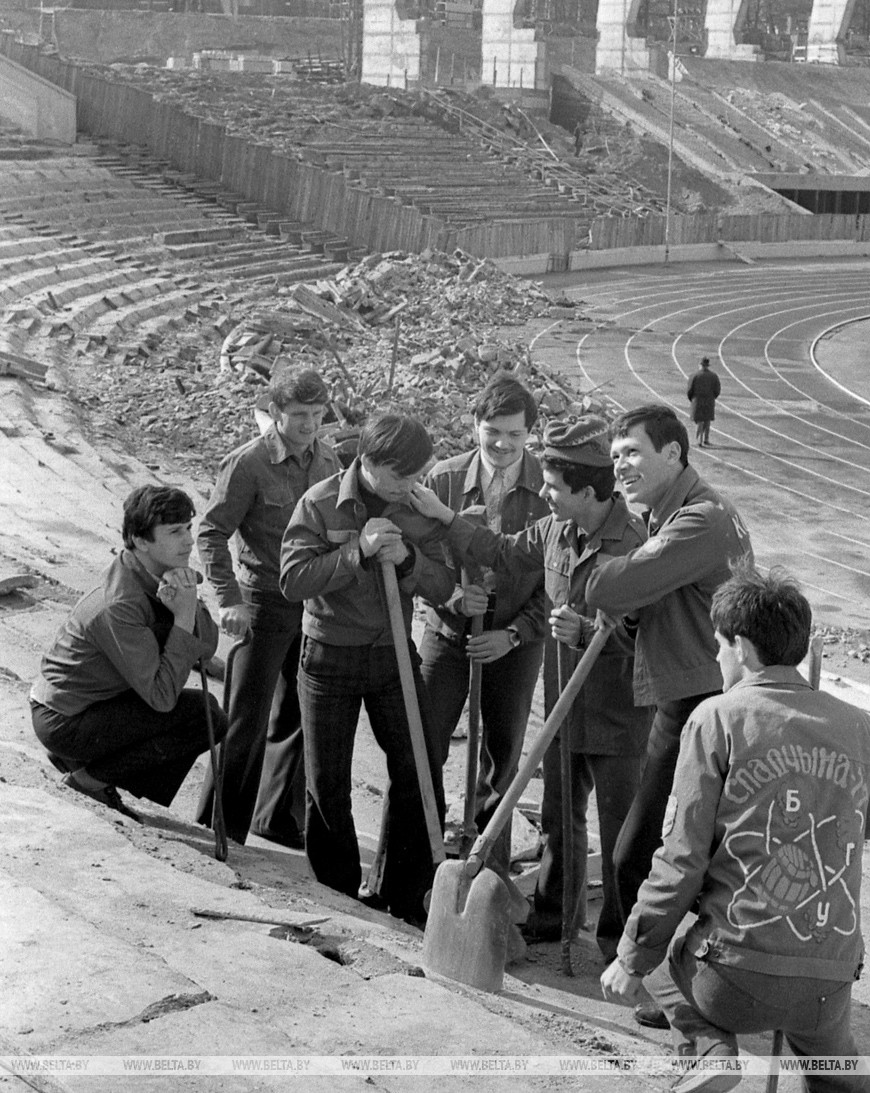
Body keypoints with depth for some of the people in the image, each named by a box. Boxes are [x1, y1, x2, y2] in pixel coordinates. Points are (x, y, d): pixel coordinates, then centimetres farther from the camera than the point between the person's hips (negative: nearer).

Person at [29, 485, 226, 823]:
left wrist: (188, 604, -24)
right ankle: (91, 773, -2)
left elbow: (206, 648, -4)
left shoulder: (161, 570, -2)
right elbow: (162, 697, -27)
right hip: (65, 723, -9)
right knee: (207, 718, -15)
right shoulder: (119, 606, -29)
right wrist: (184, 614, -27)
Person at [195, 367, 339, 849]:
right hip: (265, 603, -6)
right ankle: (220, 824, 8)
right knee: (248, 719, -3)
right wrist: (230, 600, -18)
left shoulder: (328, 461, 5)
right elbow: (211, 533, -11)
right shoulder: (248, 464, -12)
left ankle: (278, 818, 26)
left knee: (299, 717, 13)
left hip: (315, 604, 6)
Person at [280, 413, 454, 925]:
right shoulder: (321, 504, -11)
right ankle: (338, 894, 23)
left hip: (394, 656, 3)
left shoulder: (420, 510, -1)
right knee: (327, 785, 5)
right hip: (330, 657, -3)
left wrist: (406, 557, -22)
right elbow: (293, 580, -18)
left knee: (420, 776, 0)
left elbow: (442, 586, -3)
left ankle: (406, 895, 14)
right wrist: (358, 552, -27)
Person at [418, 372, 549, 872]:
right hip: (448, 632, 0)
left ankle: (490, 864, 28)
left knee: (502, 756, 12)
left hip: (517, 642, 0)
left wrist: (514, 634, -13)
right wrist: (451, 592, -20)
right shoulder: (444, 479, -7)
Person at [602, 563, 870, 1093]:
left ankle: (707, 1050, 2)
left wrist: (633, 959, 4)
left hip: (739, 973, -4)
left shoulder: (718, 718, -5)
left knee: (663, 965, 28)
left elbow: (682, 860, -6)